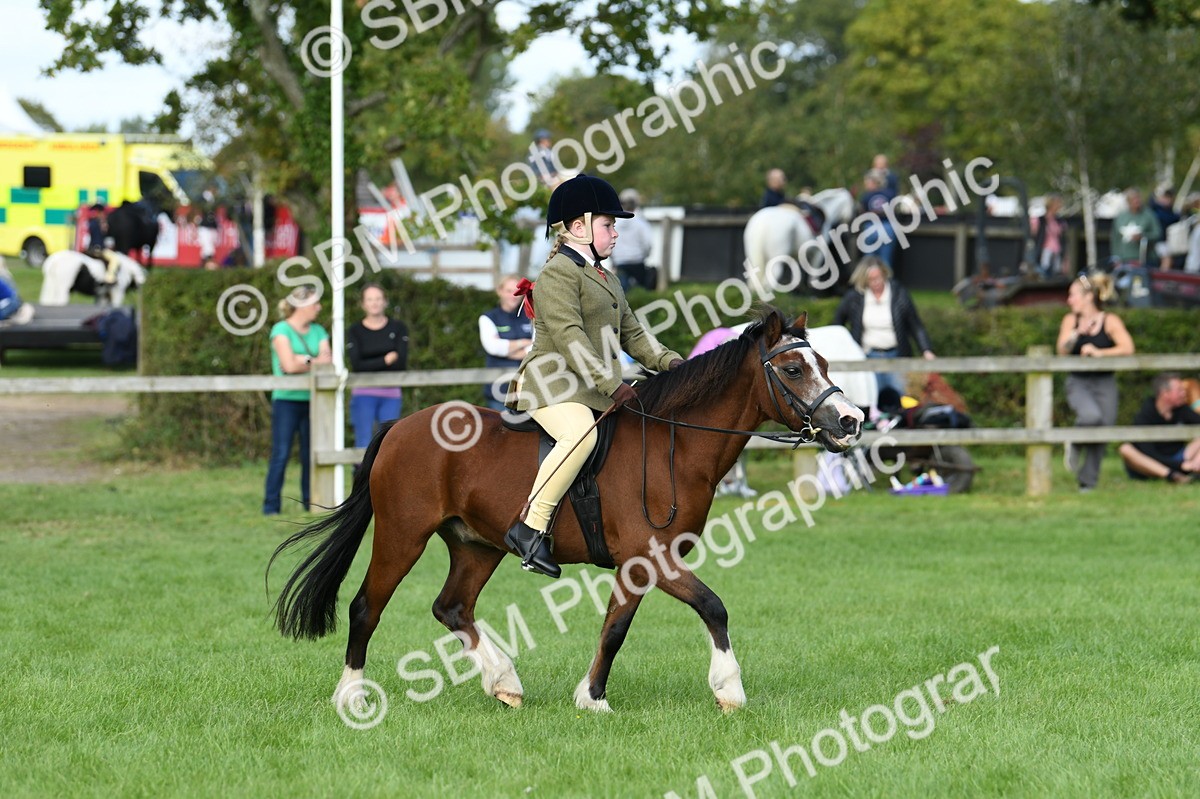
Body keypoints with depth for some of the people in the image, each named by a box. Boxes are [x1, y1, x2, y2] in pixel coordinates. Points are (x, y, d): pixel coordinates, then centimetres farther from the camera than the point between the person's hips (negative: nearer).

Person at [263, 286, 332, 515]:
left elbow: (329, 360, 2)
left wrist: (303, 361, -13)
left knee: (311, 454, 6)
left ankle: (311, 503, 11)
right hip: (287, 399, -5)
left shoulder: (317, 331, 13)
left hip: (312, 399, 5)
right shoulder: (282, 330, -4)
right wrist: (316, 362, -4)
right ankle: (270, 507, -6)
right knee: (281, 454, -8)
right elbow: (289, 365, -15)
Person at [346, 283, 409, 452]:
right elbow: (357, 365, -8)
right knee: (364, 447, -8)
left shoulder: (398, 328, 8)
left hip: (391, 395, 1)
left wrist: (371, 365, -5)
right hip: (364, 394, -1)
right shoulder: (355, 332, 5)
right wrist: (386, 360, -8)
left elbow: (401, 363, -4)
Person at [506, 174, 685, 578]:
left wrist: (669, 362, 4)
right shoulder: (557, 274, -8)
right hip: (553, 386, -10)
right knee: (581, 432, -37)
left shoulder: (608, 279, 24)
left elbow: (632, 334, 24)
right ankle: (531, 528, -37)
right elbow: (569, 337, -19)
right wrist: (611, 385, -27)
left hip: (598, 389, 10)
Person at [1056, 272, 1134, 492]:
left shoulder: (1110, 321, -3)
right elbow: (1062, 350, -7)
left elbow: (1127, 348, -13)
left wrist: (1099, 352, -21)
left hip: (1104, 383, 0)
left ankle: (1087, 482, 14)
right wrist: (1078, 332, -22)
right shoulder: (1070, 320, 3)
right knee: (1091, 416, -30)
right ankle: (1076, 445, 2)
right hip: (1078, 383, 0)